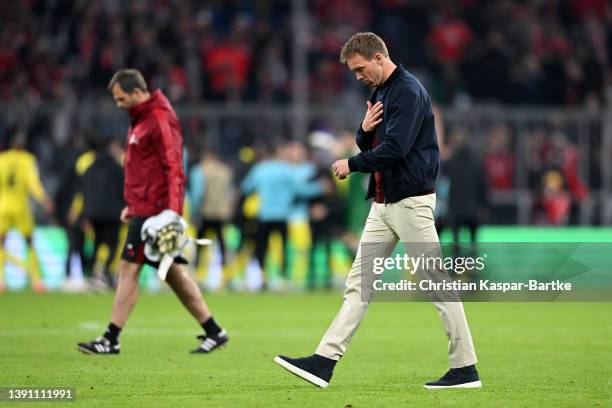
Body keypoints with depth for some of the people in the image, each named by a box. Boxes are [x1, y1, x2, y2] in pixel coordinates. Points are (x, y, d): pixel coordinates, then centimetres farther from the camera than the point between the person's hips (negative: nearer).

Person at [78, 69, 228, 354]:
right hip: (144, 209, 10)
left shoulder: (159, 120, -13)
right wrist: (132, 205, 23)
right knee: (174, 273, 11)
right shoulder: (141, 120, 17)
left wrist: (171, 210, -24)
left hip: (154, 210, -10)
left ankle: (111, 340, -6)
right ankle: (213, 332, 16)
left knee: (129, 269, -8)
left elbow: (172, 167, -19)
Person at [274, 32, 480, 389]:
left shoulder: (409, 92, -14)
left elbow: (394, 148, -22)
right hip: (383, 203, 10)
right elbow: (371, 146, 22)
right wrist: (365, 130, 0)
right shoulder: (379, 94, 16)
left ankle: (465, 369, 0)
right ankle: (325, 361, 4)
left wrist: (352, 165, -10)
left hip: (411, 201, -10)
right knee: (360, 281, 5)